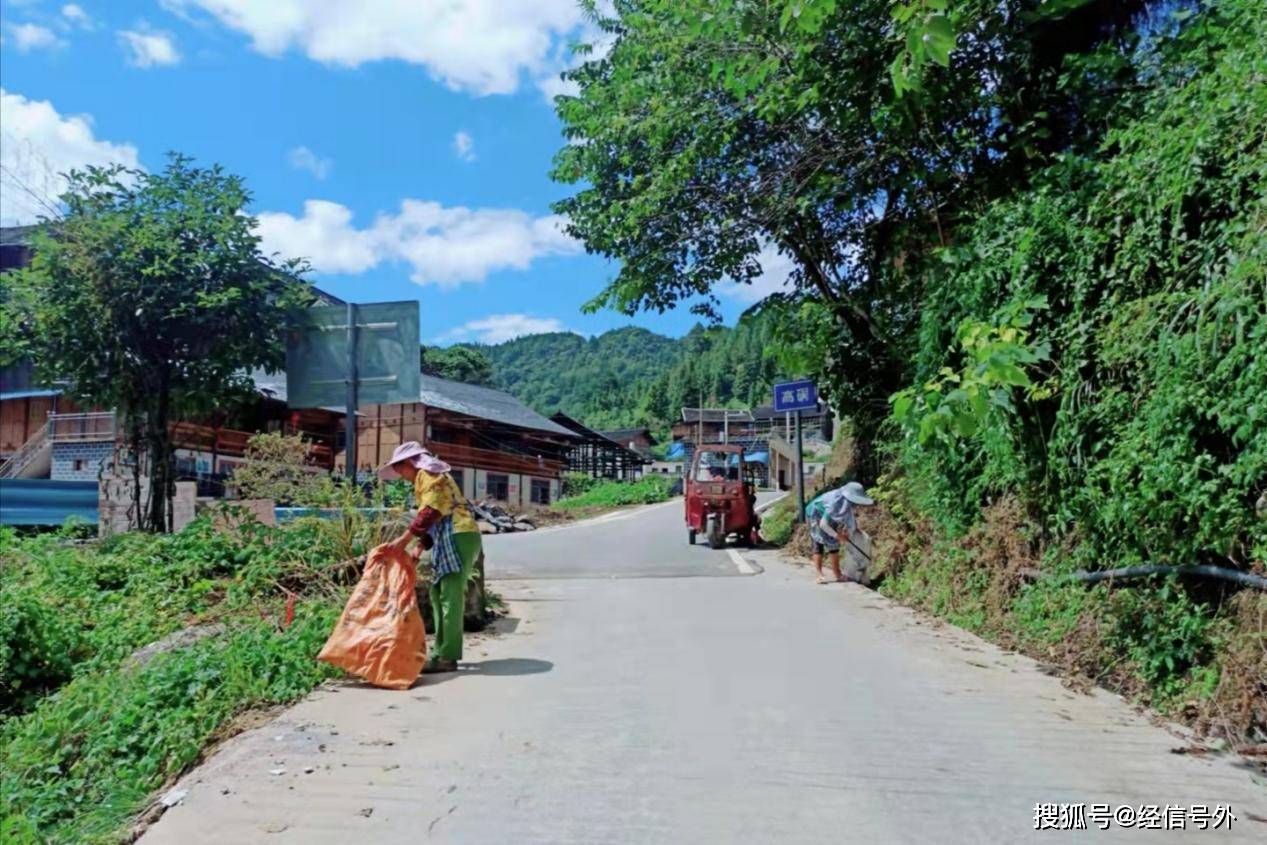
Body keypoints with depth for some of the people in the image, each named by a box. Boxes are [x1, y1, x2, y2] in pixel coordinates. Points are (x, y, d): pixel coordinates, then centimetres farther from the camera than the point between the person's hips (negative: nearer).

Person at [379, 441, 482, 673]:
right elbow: (433, 519, 23)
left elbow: (430, 511, -17)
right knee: (439, 593, 14)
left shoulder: (427, 474, -4)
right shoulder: (434, 476, 26)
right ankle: (442, 650, 19)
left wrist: (405, 538, -18)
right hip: (453, 538, 10)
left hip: (457, 537, -10)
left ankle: (447, 657, -8)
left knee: (450, 597, -10)